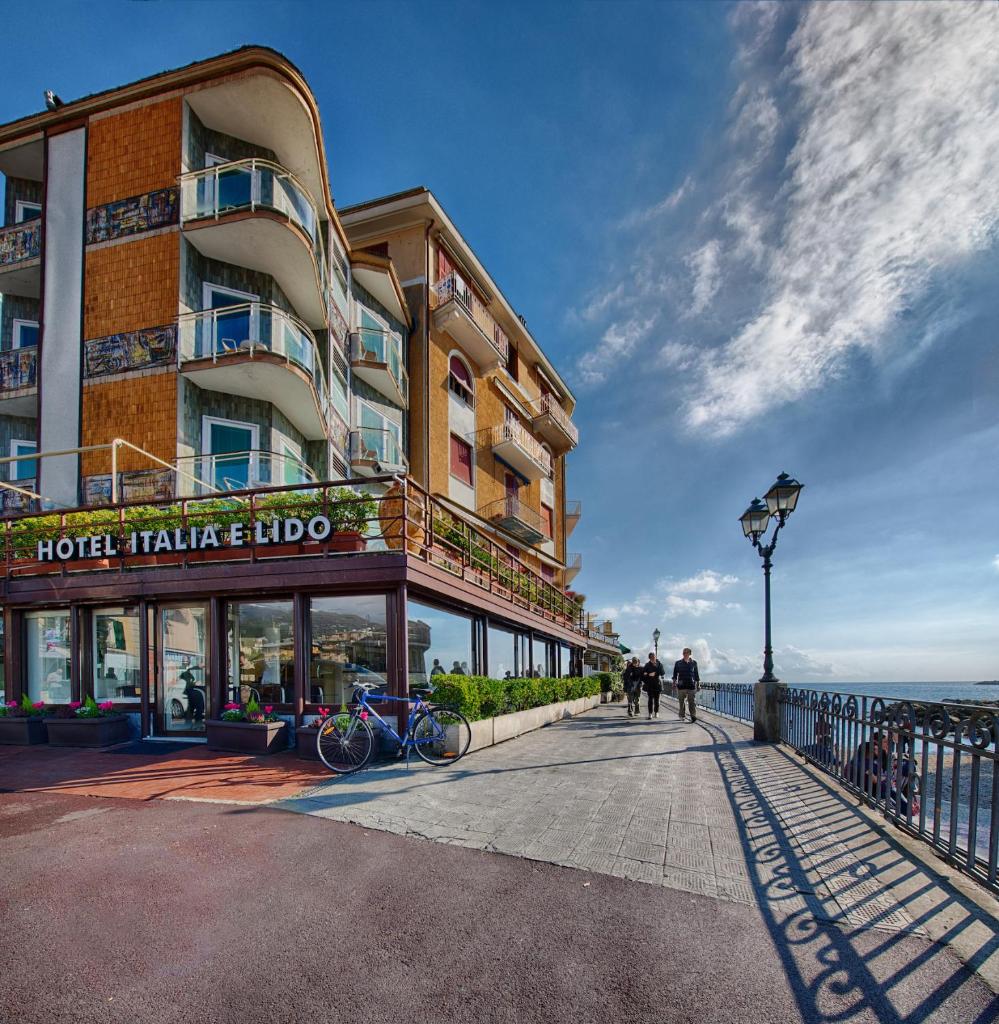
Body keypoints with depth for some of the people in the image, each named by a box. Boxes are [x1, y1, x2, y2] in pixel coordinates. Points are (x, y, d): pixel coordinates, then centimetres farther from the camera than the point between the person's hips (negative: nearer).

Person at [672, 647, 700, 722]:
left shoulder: (694, 663, 9)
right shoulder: (678, 663, 7)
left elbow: (696, 674, 14)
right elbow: (675, 674, 9)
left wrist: (698, 684, 13)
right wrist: (674, 682, 0)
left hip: (691, 685, 0)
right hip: (681, 686, 1)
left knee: (691, 702, -10)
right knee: (681, 702, 5)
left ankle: (693, 716, -13)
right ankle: (681, 716, 15)